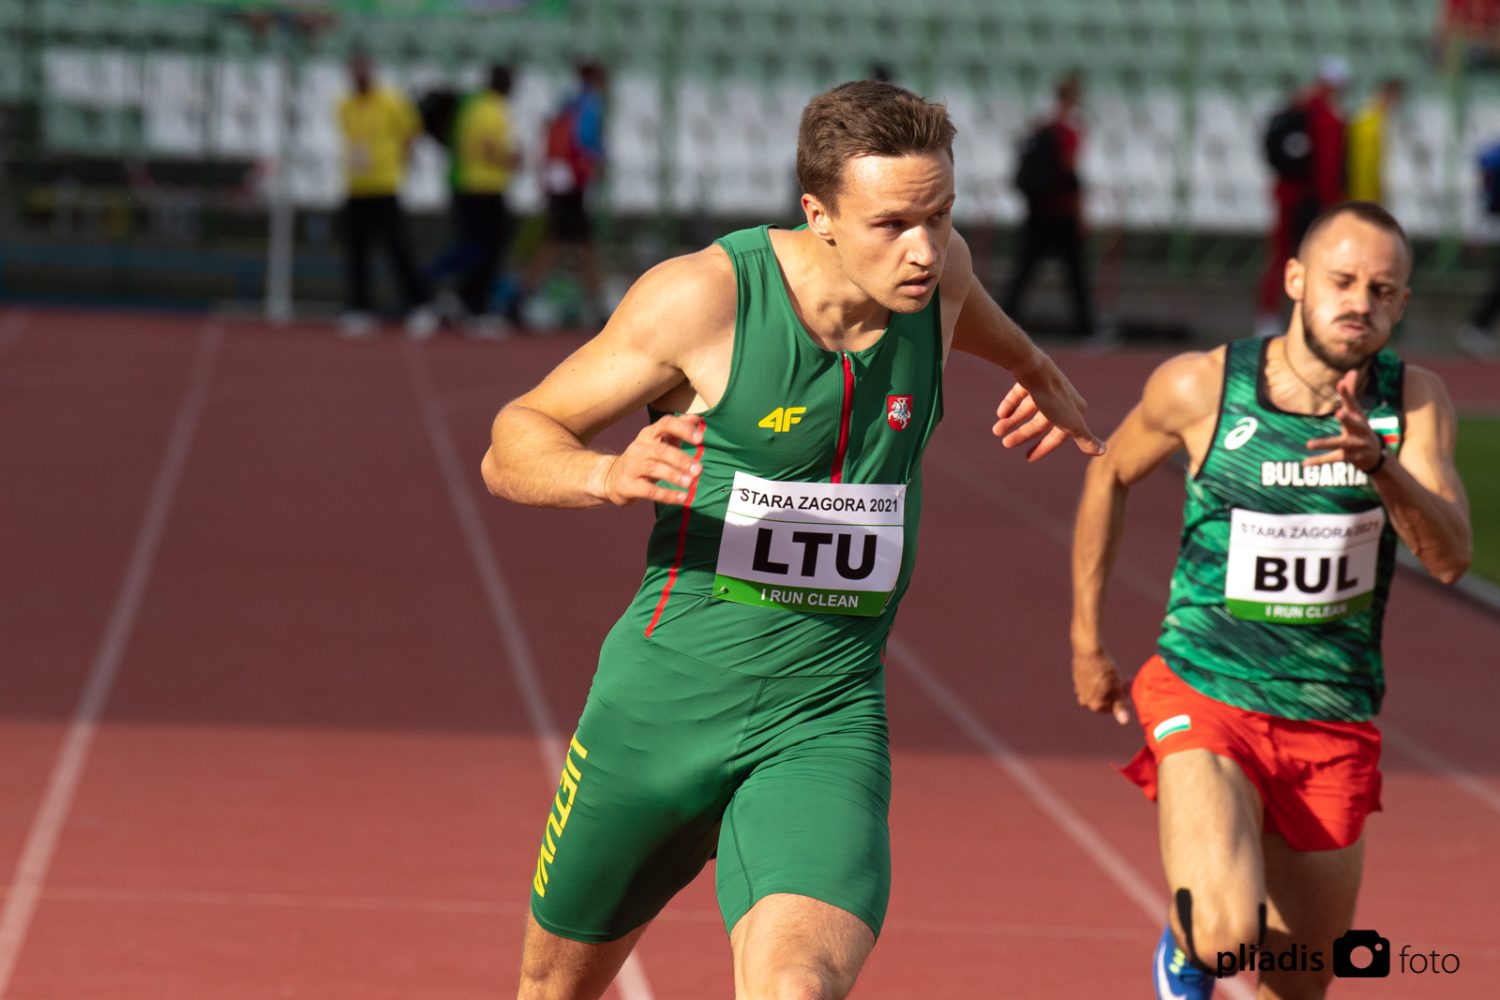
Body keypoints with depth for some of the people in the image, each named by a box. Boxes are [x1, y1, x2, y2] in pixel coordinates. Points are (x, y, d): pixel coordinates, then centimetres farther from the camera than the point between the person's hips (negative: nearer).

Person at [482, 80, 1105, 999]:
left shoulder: (934, 267, -4)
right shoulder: (703, 295, -16)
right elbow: (511, 447, -11)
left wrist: (1035, 369, 40)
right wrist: (607, 474, -31)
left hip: (826, 722, 1)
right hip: (663, 705, -1)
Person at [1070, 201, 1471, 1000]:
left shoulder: (1414, 402, -6)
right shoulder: (1199, 388, -11)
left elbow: (1449, 559, -17)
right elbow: (1111, 474, 9)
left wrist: (1381, 464, -36)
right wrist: (1086, 636, 13)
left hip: (1334, 725, 3)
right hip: (1204, 697, -3)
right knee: (1225, 934, -25)